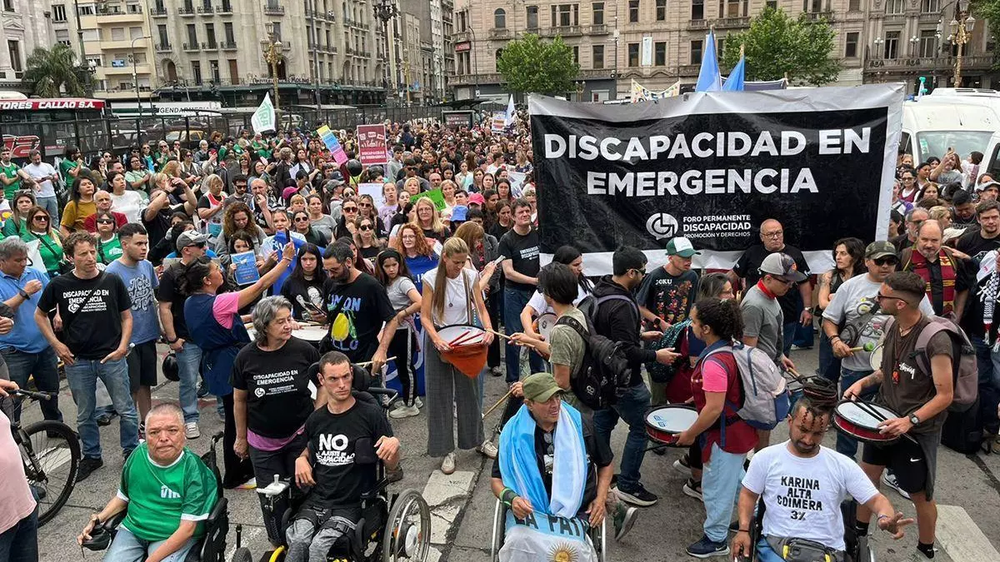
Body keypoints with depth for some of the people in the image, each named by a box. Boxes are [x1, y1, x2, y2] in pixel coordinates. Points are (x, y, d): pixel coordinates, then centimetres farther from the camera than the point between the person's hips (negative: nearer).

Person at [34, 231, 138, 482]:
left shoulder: (112, 281, -4)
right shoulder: (59, 285, -3)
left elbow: (126, 316, 4)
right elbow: (40, 315, 11)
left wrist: (123, 346, -8)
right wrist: (56, 344, 1)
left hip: (111, 358, -1)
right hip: (77, 360, 1)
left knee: (126, 410, 5)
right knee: (84, 414, 14)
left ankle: (132, 452, 23)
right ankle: (91, 456, 31)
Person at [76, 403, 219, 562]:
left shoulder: (195, 470, -16)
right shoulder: (138, 455, -1)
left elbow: (187, 528, -17)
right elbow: (122, 497, 18)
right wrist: (97, 520, 3)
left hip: (174, 537, -4)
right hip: (132, 531, 5)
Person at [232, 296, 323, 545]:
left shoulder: (303, 350, -14)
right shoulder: (246, 357, -10)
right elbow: (239, 400, 2)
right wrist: (241, 438, 8)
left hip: (300, 436, -1)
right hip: (262, 441, 1)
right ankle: (279, 545, 30)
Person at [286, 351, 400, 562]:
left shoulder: (371, 414, -4)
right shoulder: (315, 419, 10)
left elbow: (391, 466, -1)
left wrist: (394, 445, -22)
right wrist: (301, 459, 9)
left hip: (350, 506, -3)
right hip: (315, 501, 3)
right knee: (298, 542, -27)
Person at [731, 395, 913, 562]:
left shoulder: (843, 466, 1)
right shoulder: (766, 458, 1)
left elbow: (875, 499, 0)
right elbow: (749, 494, 11)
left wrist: (886, 518, -24)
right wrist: (744, 530, -4)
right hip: (776, 541, -1)